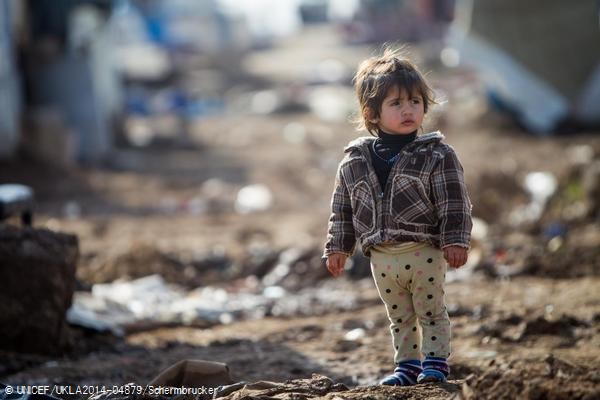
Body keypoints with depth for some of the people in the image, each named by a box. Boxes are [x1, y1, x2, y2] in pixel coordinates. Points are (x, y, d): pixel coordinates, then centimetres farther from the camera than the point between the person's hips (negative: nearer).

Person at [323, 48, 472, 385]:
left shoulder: (437, 155, -8)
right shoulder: (355, 162, 1)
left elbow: (454, 204, -9)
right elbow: (343, 209, 9)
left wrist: (456, 241, -15)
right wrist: (338, 247, 7)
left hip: (425, 253, -4)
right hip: (382, 257, 4)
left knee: (431, 311, 6)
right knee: (399, 317, 16)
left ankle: (436, 362, 16)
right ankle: (407, 365, 26)